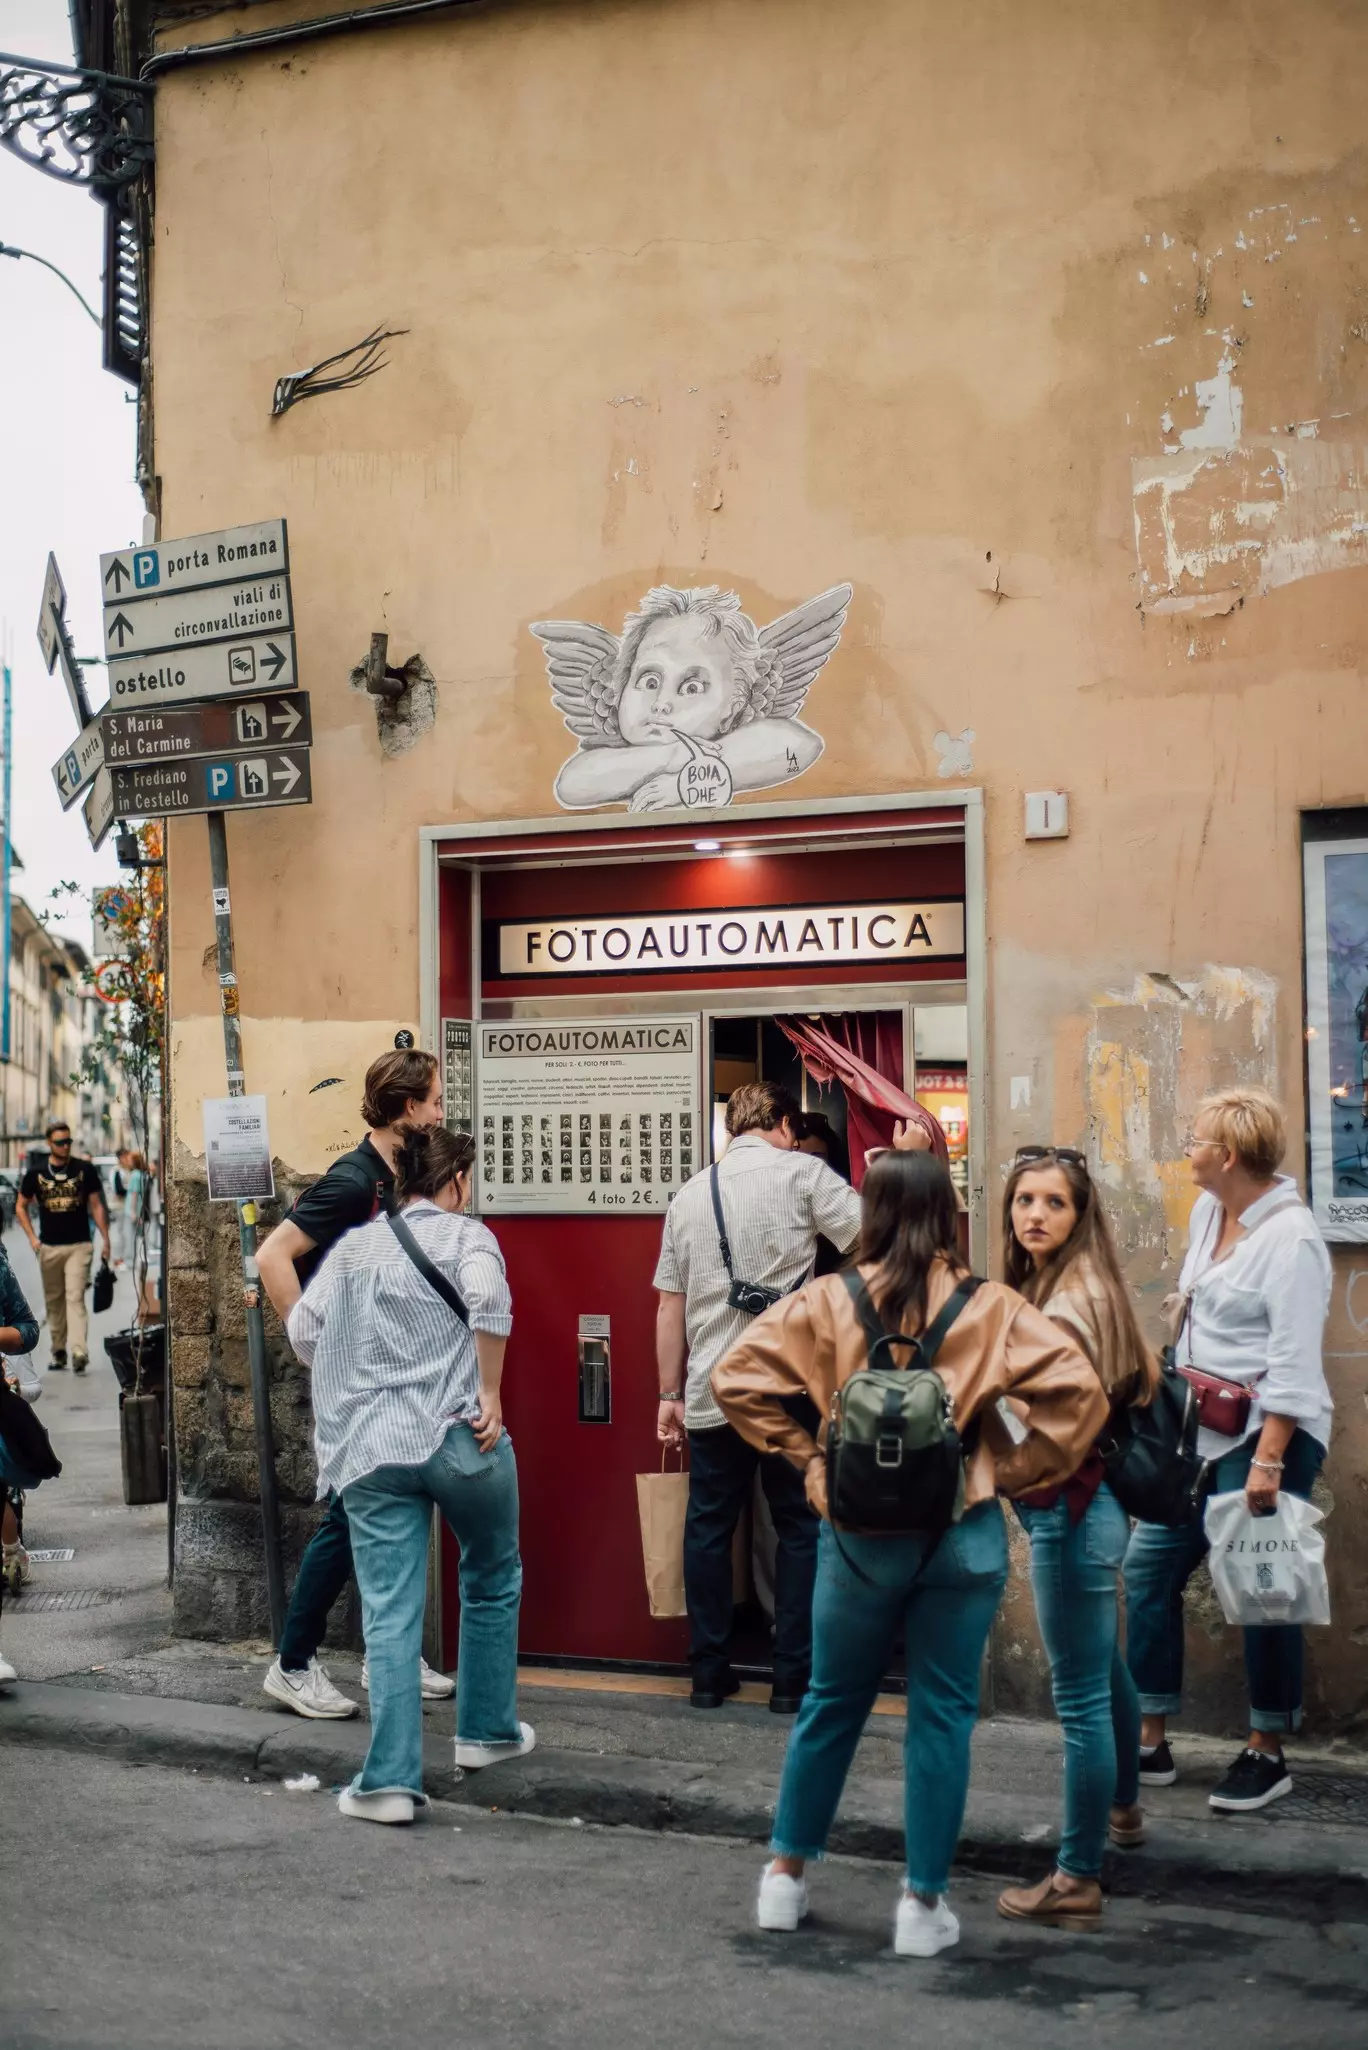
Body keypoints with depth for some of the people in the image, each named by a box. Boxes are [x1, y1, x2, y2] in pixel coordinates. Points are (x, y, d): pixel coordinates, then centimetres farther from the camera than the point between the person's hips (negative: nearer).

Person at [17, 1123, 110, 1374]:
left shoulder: (85, 1170, 1)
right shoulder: (36, 1173, 4)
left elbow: (96, 1205, 7)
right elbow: (21, 1207, 14)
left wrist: (105, 1239, 1)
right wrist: (32, 1238, 4)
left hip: (79, 1245, -2)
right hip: (49, 1247, 2)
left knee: (75, 1298, -12)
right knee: (54, 1301, 9)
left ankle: (79, 1352, -21)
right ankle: (58, 1351, 19)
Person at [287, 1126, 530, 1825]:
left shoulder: (353, 1246, 14)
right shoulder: (464, 1235, 1)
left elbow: (303, 1329, 10)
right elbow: (487, 1301, -18)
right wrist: (489, 1391, -10)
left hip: (370, 1451, 3)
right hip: (458, 1437, -3)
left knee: (390, 1617, 1)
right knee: (492, 1582, 21)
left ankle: (389, 1779, -5)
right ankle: (487, 1731, 30)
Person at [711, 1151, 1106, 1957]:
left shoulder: (828, 1302, -3)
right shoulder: (989, 1307, -4)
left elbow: (737, 1375, -6)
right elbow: (1077, 1388, -11)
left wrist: (806, 1456, 1)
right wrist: (1017, 1471, -2)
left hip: (861, 1530, 1)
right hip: (965, 1533, -1)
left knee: (833, 1704, 16)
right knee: (943, 1713, 8)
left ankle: (787, 1875, 28)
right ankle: (925, 1903, 14)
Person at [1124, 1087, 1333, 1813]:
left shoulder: (1290, 1238, -17)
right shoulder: (1207, 1209, 8)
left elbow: (1293, 1363, -20)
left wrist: (1267, 1461, -23)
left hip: (1268, 1434, -9)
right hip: (1200, 1428, 9)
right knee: (1148, 1565, 7)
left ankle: (1267, 1755, 14)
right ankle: (1149, 1742, 16)